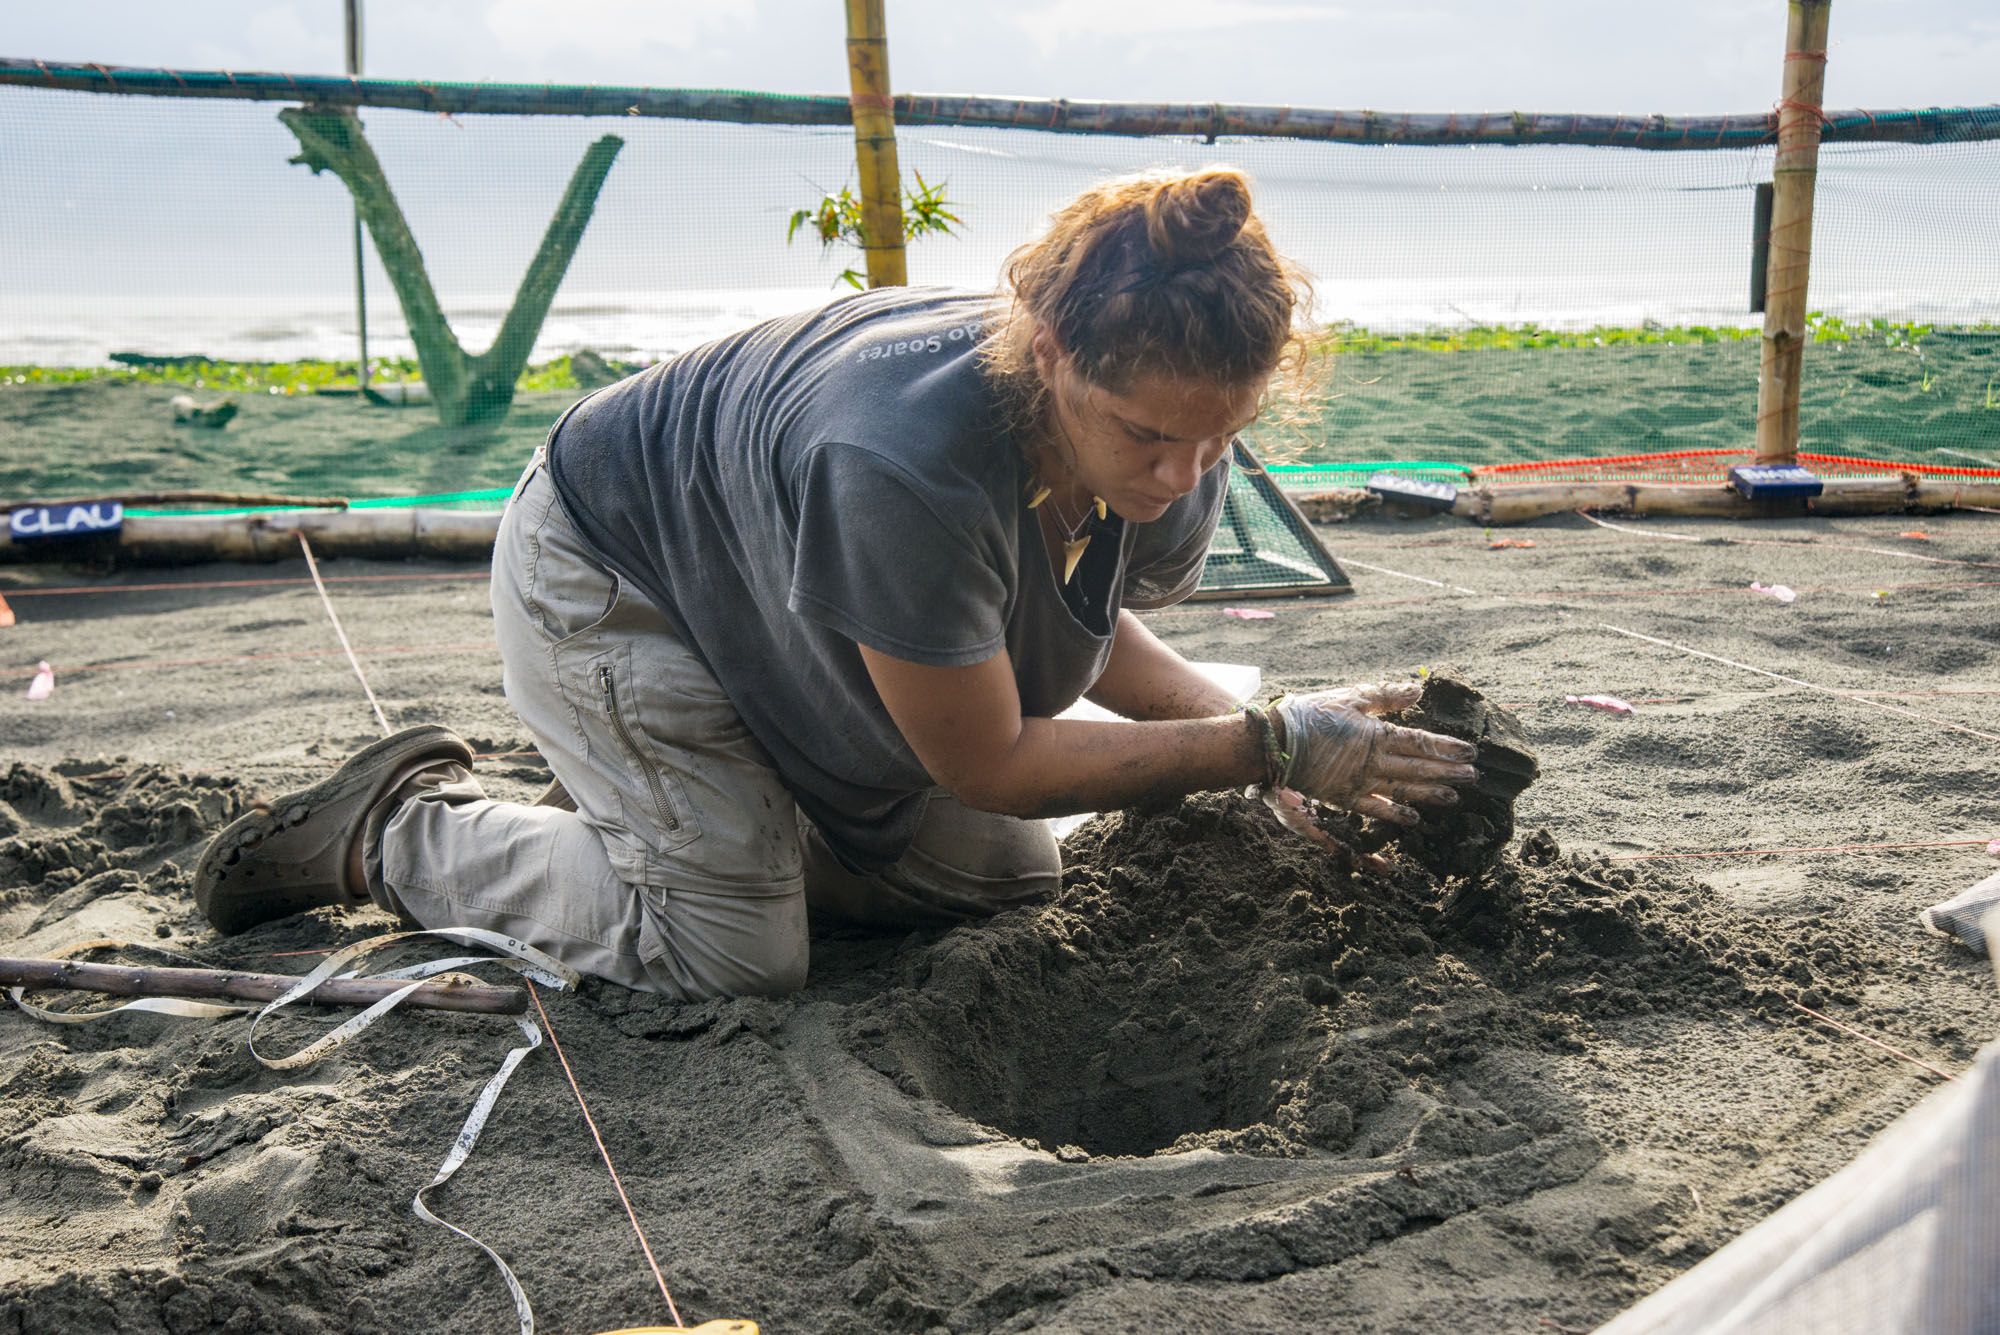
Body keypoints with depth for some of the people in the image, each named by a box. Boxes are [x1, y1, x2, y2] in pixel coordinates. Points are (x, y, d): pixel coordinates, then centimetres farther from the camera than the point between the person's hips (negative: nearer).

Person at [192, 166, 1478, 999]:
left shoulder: (1171, 457, -20)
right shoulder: (909, 468, -44)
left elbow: (1089, 629, 0)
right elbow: (986, 763, -32)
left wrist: (1247, 719, -18)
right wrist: (1270, 746, -31)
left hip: (778, 602, 8)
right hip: (609, 575, -7)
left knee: (1010, 881, 7)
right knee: (736, 953, -14)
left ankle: (669, 800, 21)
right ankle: (399, 829, 8)